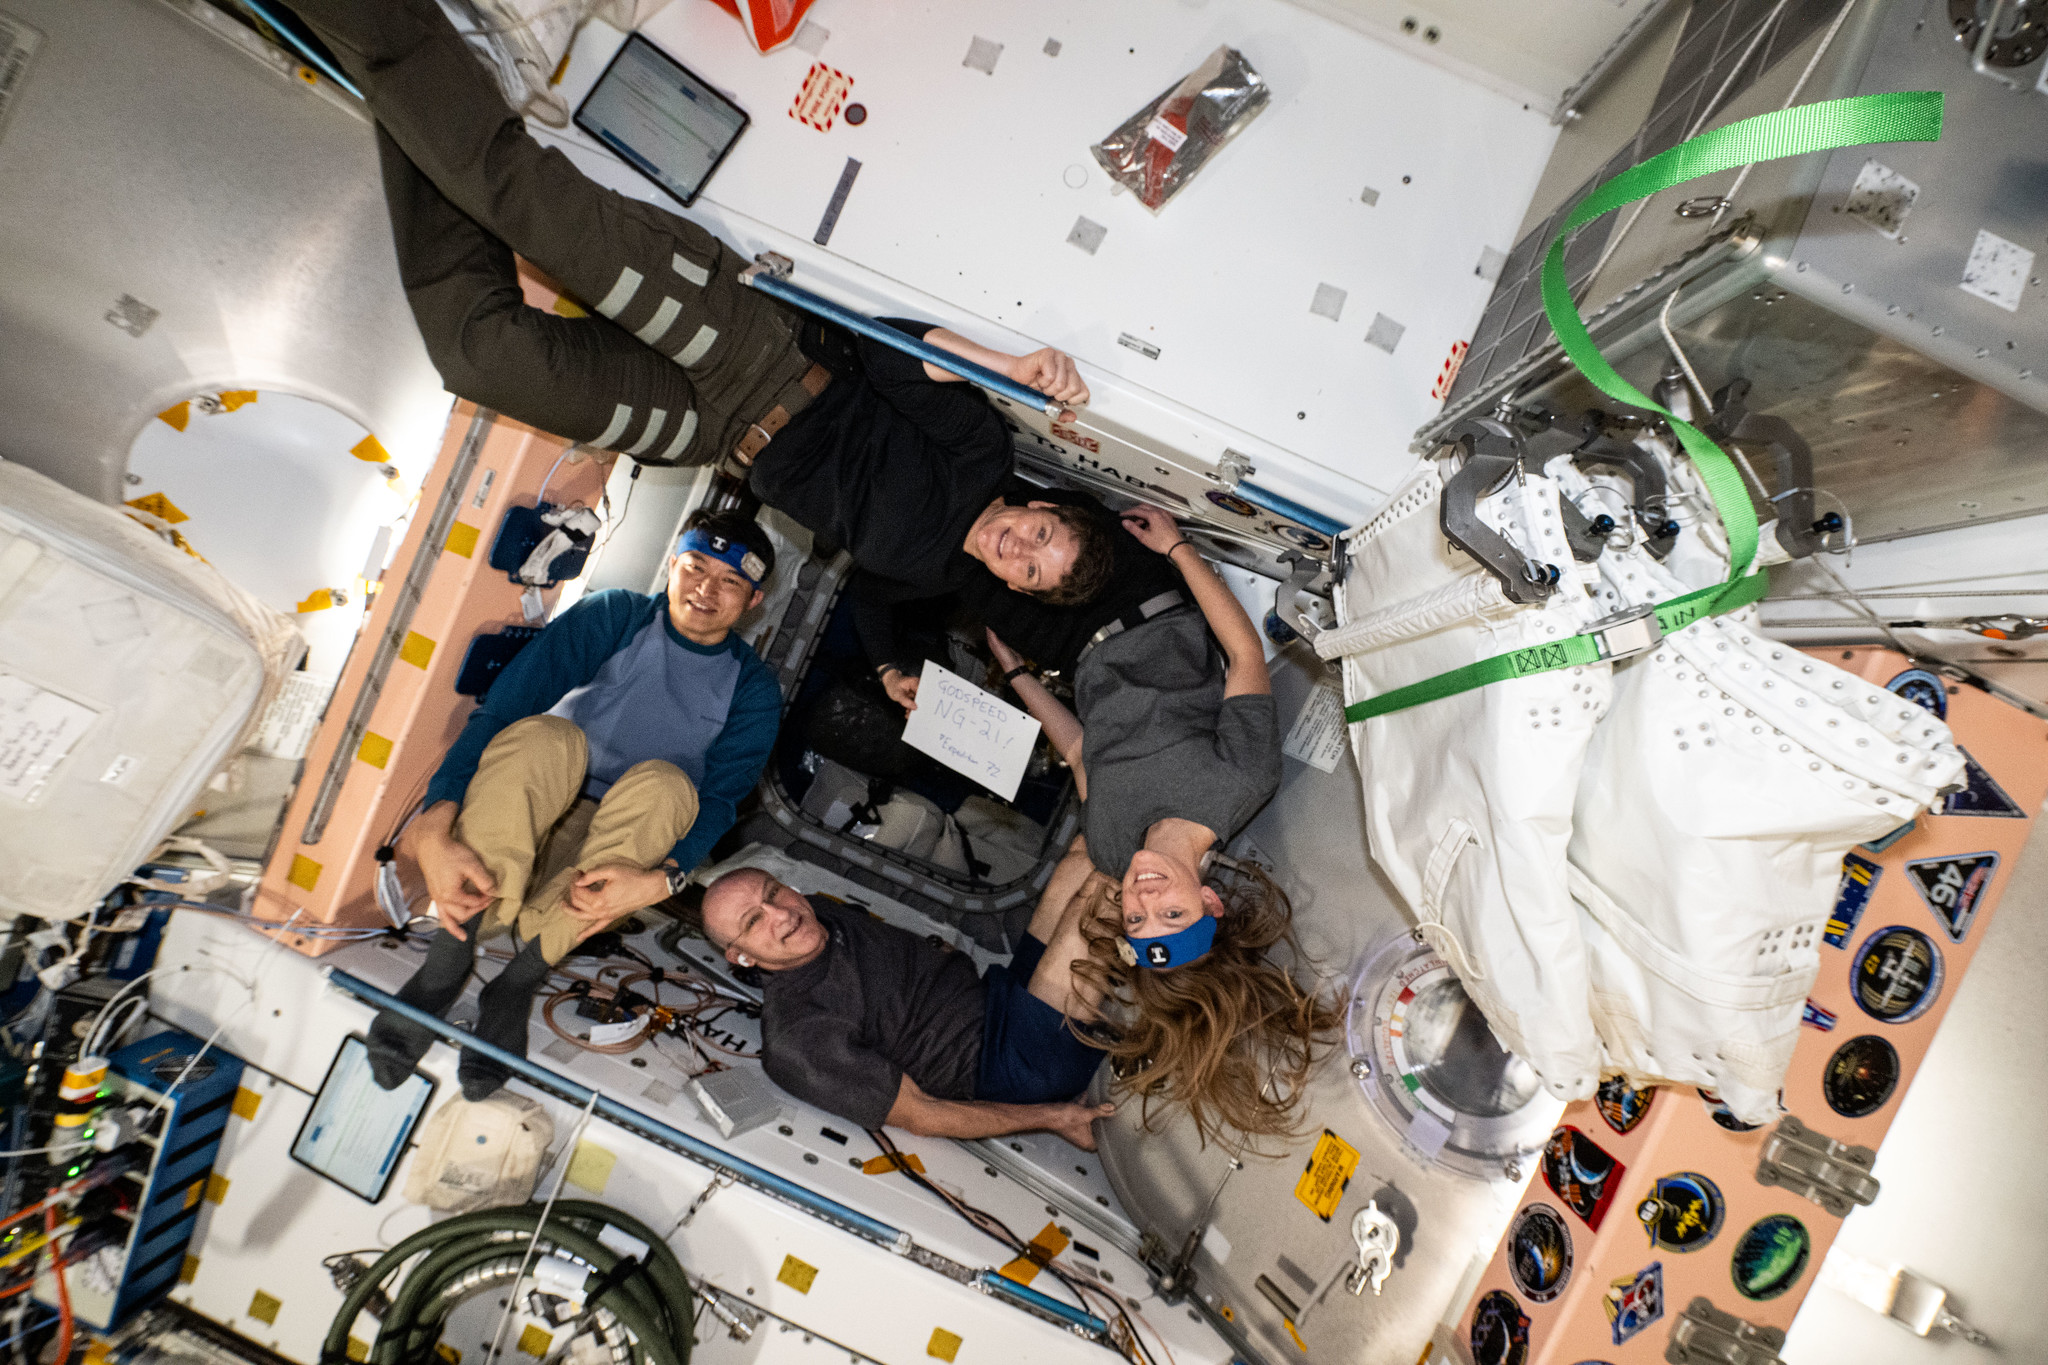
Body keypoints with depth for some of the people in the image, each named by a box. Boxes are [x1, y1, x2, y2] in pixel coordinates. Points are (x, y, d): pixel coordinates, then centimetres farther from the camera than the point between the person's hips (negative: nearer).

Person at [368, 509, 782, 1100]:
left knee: (664, 783, -30)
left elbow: (720, 802, -11)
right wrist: (434, 829, -30)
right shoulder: (613, 617, -4)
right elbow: (496, 712, -15)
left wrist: (661, 879, -33)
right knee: (544, 734, -30)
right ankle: (448, 961, -32)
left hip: (612, 852, 1)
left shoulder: (753, 689, 0)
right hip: (511, 834, 0)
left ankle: (520, 979, -30)